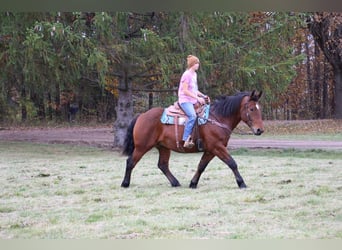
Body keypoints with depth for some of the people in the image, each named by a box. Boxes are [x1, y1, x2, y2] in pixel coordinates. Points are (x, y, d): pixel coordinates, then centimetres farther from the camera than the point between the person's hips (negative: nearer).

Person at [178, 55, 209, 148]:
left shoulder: (194, 74, 17)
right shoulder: (187, 75, -10)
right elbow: (185, 91, -16)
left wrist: (203, 96, 11)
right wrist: (197, 98, -18)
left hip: (193, 101, 10)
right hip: (185, 100, -10)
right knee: (192, 116, -32)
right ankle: (186, 140, -34)